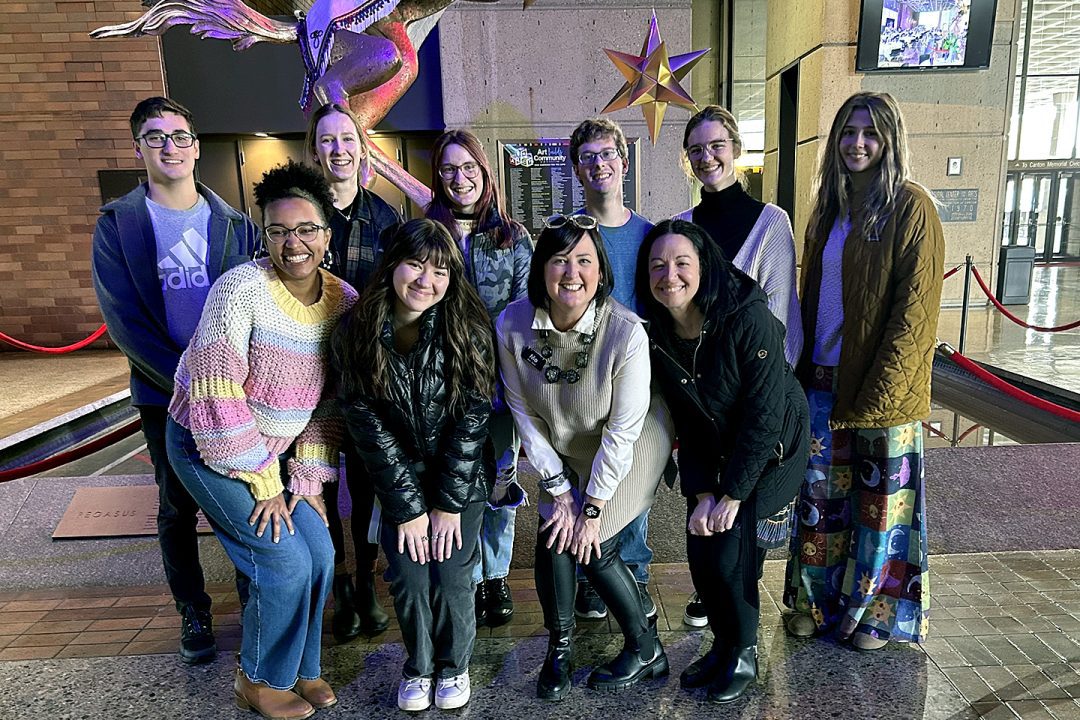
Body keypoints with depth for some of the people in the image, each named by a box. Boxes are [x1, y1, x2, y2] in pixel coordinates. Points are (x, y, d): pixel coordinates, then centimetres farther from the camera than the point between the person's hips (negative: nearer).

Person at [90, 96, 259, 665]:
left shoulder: (234, 223, 4)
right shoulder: (117, 225, 0)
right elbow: (123, 320, -7)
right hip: (165, 396, -1)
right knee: (177, 507, 12)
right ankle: (193, 612, 29)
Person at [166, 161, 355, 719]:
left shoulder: (343, 300, -7)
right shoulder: (241, 290, -24)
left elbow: (331, 399, -1)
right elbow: (218, 398, -23)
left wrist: (309, 478, -3)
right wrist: (263, 483, -17)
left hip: (274, 447, 6)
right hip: (208, 444, -5)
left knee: (320, 554, 2)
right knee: (284, 560, -7)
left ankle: (299, 666, 30)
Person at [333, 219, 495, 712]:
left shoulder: (467, 330, -18)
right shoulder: (355, 334, -14)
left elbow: (471, 419, -14)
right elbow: (368, 427, -11)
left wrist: (448, 503, -12)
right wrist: (408, 507, -10)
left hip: (462, 476, -1)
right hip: (399, 479, 1)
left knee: (450, 577, -2)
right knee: (408, 578, 0)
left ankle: (453, 664, 29)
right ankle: (417, 665, 30)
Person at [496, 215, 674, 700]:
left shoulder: (626, 331, -32)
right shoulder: (512, 325, -21)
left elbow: (622, 431, -23)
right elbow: (523, 411, -11)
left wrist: (594, 507, -16)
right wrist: (558, 488, -9)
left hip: (631, 446, -3)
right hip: (565, 451, 4)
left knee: (593, 548, -6)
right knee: (551, 537, -4)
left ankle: (646, 649, 21)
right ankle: (559, 648, 24)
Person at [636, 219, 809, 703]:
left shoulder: (749, 319, -28)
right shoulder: (657, 334, -11)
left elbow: (764, 415, -24)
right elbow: (686, 420, -4)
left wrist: (732, 496, -20)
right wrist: (701, 492, -11)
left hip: (772, 446, -5)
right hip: (714, 448, 5)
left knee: (727, 551, -12)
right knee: (699, 550, 0)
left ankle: (743, 654, 15)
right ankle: (723, 645, 26)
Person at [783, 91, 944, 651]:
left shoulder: (911, 207, -8)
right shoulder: (830, 207, 12)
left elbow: (914, 306, -14)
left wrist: (879, 389, -19)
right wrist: (803, 369, 10)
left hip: (883, 385, -5)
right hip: (824, 377, 6)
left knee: (882, 498, 8)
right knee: (819, 492, 11)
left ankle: (876, 614, 27)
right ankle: (816, 601, 28)